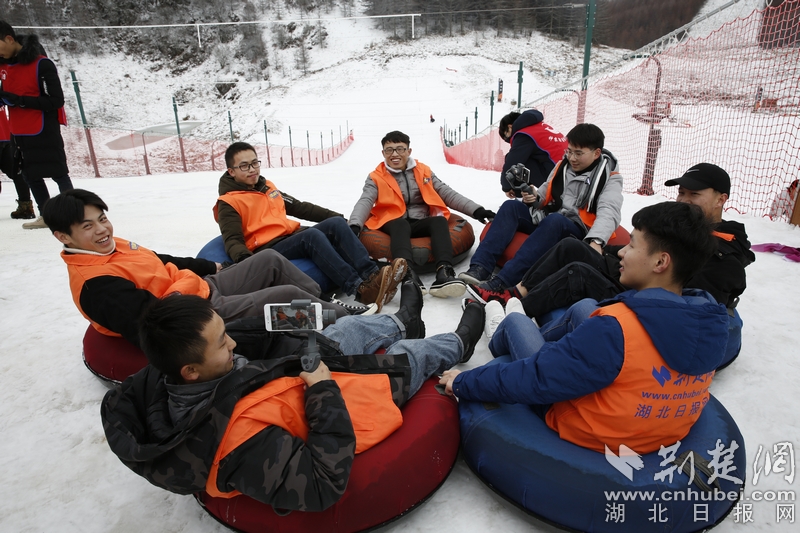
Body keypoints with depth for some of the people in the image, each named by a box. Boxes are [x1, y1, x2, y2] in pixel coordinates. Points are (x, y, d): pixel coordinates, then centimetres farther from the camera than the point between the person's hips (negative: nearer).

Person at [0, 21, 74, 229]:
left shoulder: (42, 64, -14)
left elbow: (56, 101, -18)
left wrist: (20, 100, -21)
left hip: (44, 131, -8)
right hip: (19, 132, 8)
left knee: (58, 173, -4)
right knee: (31, 175, 13)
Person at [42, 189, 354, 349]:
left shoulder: (112, 247, 10)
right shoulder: (94, 283, -20)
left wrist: (208, 267, 28)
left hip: (203, 286, 10)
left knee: (271, 260, 11)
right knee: (289, 295, -15)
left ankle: (329, 304, 19)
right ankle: (348, 320, 8)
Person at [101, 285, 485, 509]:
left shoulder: (156, 380, -25)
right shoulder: (240, 441, -44)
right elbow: (323, 488, -37)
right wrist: (324, 390, -35)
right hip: (332, 408, -6)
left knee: (349, 327, 22)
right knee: (411, 355, 11)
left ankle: (403, 322, 56)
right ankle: (460, 344, 47)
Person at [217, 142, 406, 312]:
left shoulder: (267, 187, 21)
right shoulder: (229, 203, 0)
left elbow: (298, 207, 26)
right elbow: (233, 241, -11)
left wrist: (334, 215, 23)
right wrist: (245, 259, -33)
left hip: (293, 237, 7)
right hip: (268, 251, -7)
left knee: (336, 223, -16)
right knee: (312, 235, -34)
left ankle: (372, 274, -31)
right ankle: (360, 289, -45)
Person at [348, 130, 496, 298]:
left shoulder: (423, 171, 14)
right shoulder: (376, 178, 7)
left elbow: (447, 193, 10)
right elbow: (365, 202, -8)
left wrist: (476, 210, -2)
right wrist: (354, 225, -29)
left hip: (421, 224, 2)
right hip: (393, 224, -2)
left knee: (440, 221, -29)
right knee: (401, 225, -36)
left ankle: (444, 273, -52)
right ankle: (409, 274, -60)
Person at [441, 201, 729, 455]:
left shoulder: (615, 328, -37)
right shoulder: (712, 325, -14)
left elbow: (535, 379, -30)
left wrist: (463, 382, -15)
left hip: (584, 434, -6)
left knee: (516, 321, 12)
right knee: (585, 306, 15)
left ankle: (499, 345, 48)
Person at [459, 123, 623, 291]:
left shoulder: (610, 178, -5)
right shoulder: (562, 166, 11)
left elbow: (609, 212, -22)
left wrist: (596, 241, -43)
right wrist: (534, 198, -6)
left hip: (576, 232, -5)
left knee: (554, 220, -37)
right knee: (510, 206, -16)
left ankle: (503, 281, -48)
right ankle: (481, 268, -33)